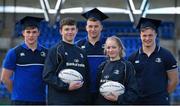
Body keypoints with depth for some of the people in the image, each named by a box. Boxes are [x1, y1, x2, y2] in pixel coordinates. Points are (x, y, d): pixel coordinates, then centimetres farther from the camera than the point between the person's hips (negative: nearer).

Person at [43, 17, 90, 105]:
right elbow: (47, 76, -10)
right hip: (60, 101, -6)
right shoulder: (55, 50, -1)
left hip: (80, 101, 6)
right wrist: (67, 86, -19)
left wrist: (86, 99, 8)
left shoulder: (81, 53, 17)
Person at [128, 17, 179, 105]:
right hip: (138, 102, 3)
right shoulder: (133, 58, 6)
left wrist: (163, 94, 5)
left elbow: (174, 80, 3)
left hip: (160, 101, -3)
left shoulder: (166, 55, -1)